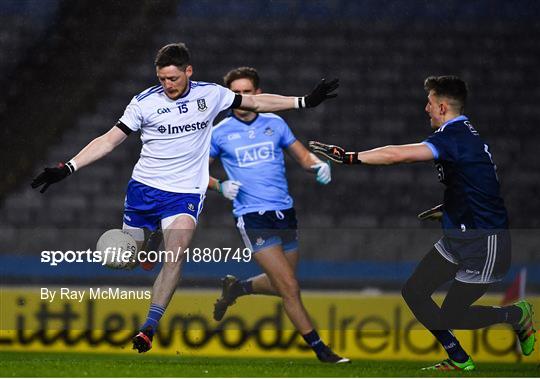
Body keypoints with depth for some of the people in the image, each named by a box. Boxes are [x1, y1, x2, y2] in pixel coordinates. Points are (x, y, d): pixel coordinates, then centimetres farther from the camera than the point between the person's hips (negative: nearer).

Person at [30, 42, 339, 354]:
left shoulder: (210, 95, 3)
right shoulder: (144, 102, -3)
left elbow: (256, 102, 16)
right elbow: (109, 141, -1)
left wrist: (305, 101, 15)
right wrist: (67, 168, -10)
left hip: (185, 193, -1)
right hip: (143, 188, 1)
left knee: (175, 255, -22)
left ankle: (149, 328, -27)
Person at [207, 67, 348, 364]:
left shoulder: (275, 124, 8)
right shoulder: (220, 133, 0)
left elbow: (303, 156, 14)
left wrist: (319, 165, -8)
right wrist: (220, 186, -9)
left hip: (284, 213, 5)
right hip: (252, 218, -5)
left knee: (282, 286, 15)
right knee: (290, 288, -10)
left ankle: (235, 288, 41)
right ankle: (320, 349, -2)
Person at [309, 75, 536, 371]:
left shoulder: (455, 137, -21)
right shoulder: (463, 134, 10)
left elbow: (399, 155, -30)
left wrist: (349, 157, -27)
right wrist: (445, 207, 26)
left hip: (485, 243, -10)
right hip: (457, 237, 10)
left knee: (451, 316, -5)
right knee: (414, 292, 4)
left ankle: (518, 315, 18)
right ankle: (459, 360, 14)